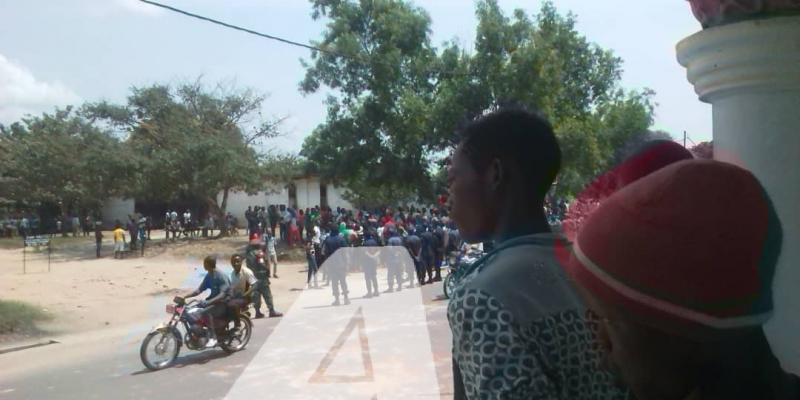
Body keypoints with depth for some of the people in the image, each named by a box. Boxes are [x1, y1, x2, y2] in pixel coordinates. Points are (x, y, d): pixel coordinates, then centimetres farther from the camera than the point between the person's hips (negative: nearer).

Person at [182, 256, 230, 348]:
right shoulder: (208, 276, 7)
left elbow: (222, 294, -28)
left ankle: (213, 337, -27)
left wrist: (208, 302, -40)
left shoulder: (221, 276, -20)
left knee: (206, 312, -34)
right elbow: (199, 290, 9)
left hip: (223, 302, -9)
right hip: (213, 299, 9)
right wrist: (184, 296, -3)